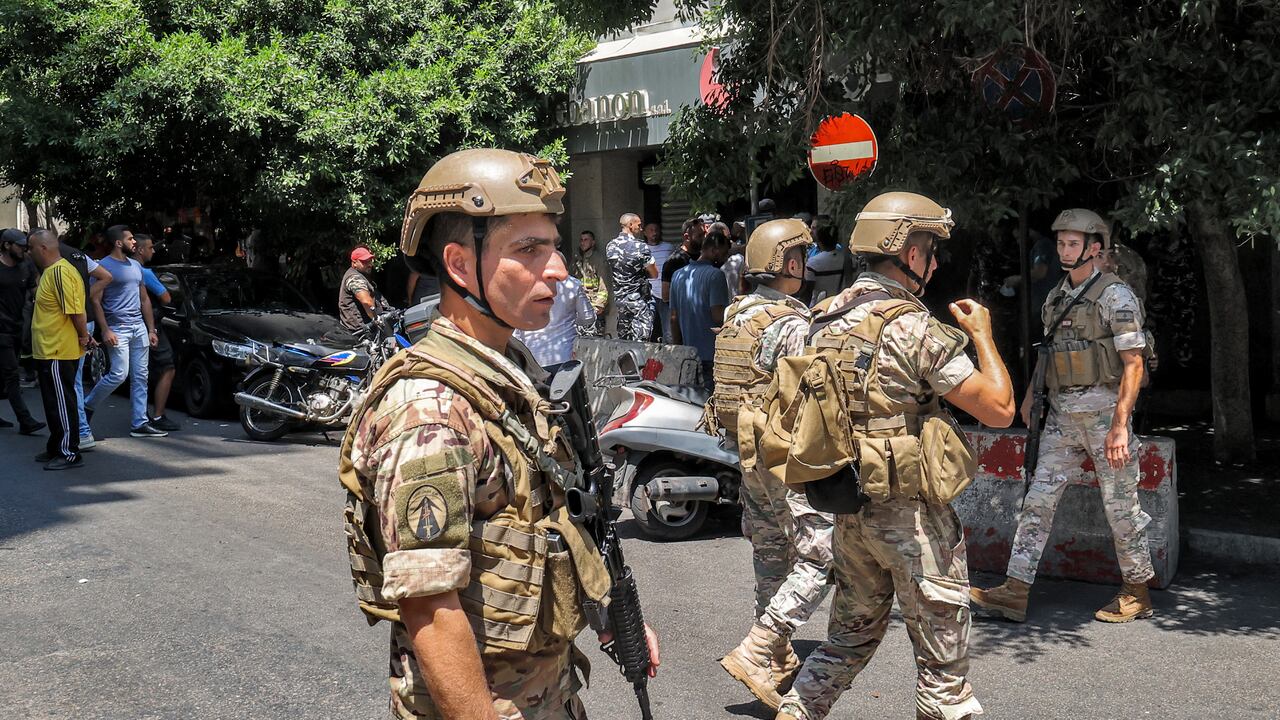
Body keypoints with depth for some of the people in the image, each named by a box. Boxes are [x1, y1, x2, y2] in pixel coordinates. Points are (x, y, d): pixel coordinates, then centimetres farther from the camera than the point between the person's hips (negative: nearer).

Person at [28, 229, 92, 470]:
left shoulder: (59, 272, -20)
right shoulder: (50, 271, 14)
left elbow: (75, 310, -24)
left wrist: (84, 337, -16)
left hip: (59, 353, -10)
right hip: (48, 351, 10)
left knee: (61, 404, -4)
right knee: (54, 403, 17)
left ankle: (70, 454, 2)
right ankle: (56, 449, 26)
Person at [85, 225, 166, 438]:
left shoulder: (136, 266, 17)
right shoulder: (104, 266, -6)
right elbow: (95, 301, -10)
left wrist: (151, 329, 16)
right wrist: (105, 330, -18)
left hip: (139, 328, 7)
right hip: (118, 329, -7)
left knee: (140, 377, 4)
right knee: (119, 373, -14)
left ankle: (139, 423, 6)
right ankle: (87, 405, 8)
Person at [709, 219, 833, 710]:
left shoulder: (735, 316, 11)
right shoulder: (793, 324, -16)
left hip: (745, 448, 10)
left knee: (770, 552, 17)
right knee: (819, 556, -5)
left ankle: (778, 660, 26)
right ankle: (755, 653, -9)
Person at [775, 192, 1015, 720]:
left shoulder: (825, 320, 5)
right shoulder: (912, 328, -18)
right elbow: (1000, 409, -16)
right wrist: (982, 334, -2)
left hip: (848, 508, 7)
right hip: (912, 514, -7)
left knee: (850, 636, 22)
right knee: (942, 660, 4)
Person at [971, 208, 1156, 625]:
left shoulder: (1115, 296, -9)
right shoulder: (1056, 298, 12)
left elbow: (1133, 364, -13)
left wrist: (1120, 425, -19)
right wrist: (1031, 396, 13)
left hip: (1103, 409, -6)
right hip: (1061, 412, 7)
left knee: (1120, 504, 4)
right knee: (1038, 499, 0)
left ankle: (1137, 593, 19)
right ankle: (1015, 593, 0)